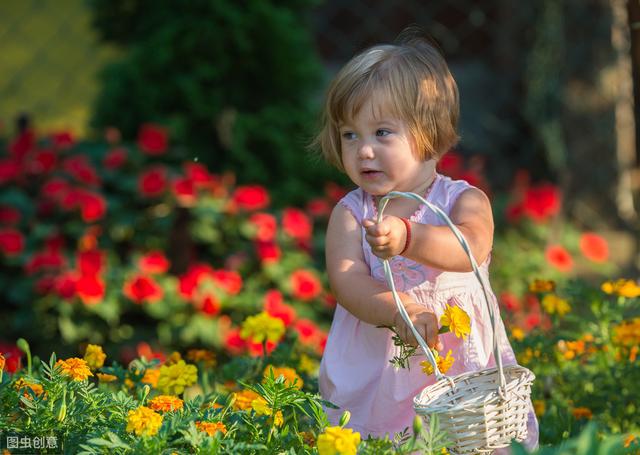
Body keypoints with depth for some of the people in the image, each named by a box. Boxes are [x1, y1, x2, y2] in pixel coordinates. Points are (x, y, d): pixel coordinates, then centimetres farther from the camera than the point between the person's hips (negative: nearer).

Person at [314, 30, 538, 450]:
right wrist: (398, 311, -32)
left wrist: (406, 237, -41)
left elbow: (469, 249, -23)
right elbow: (346, 283, -13)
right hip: (375, 381, 1)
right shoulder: (350, 214, 2)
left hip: (463, 371, -1)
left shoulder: (465, 201, -1)